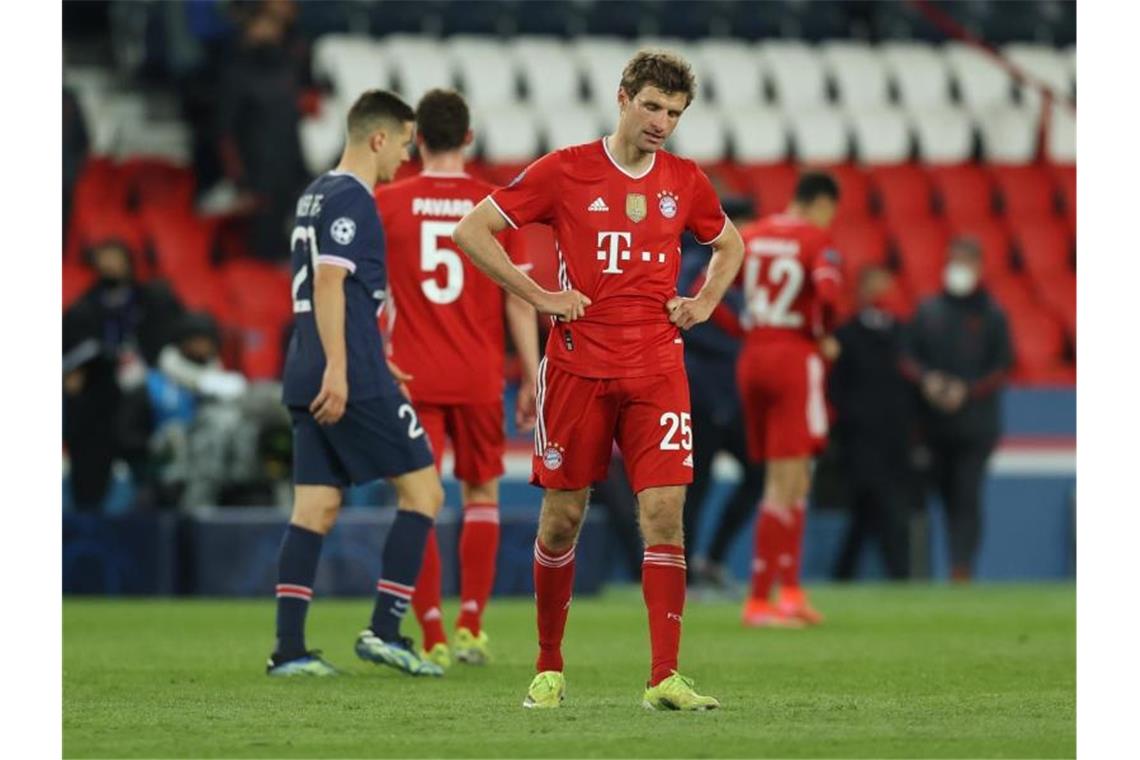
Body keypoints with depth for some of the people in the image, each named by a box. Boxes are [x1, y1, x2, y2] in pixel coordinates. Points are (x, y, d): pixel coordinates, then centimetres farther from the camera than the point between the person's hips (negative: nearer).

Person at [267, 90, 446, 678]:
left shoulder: (316, 195, 19)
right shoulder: (351, 200, -10)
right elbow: (327, 282, -19)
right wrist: (337, 369, -24)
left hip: (310, 381, 9)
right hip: (353, 381, -9)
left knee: (314, 509, 6)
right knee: (422, 492, -2)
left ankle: (289, 650, 0)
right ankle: (384, 630, -6)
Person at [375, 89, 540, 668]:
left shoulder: (385, 204, -1)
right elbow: (519, 300, -1)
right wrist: (532, 377, 5)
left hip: (412, 378, -1)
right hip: (478, 379, 1)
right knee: (481, 496, 16)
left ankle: (433, 637, -6)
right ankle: (471, 625, 7)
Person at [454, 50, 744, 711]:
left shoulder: (686, 182, 8)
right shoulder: (565, 171, -2)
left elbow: (730, 244, 28)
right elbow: (473, 230, 1)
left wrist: (706, 302, 10)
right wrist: (538, 295, -5)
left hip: (657, 369, 2)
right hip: (578, 366, -2)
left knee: (664, 512, -10)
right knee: (563, 518, 4)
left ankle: (665, 678, -12)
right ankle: (550, 668, 20)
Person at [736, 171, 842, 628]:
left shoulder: (752, 236, 11)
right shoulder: (817, 241, -7)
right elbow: (827, 294, -24)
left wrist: (747, 331, 14)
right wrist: (825, 338, -5)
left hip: (752, 356, 6)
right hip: (795, 358, -6)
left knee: (794, 480, 16)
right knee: (785, 481, -3)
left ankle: (790, 587, 11)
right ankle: (759, 599, -6)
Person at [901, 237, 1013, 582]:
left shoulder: (991, 315, 3)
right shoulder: (928, 310, 11)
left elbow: (1003, 366, 0)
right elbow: (908, 356, 10)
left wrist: (968, 391, -13)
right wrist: (926, 379, -11)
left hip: (976, 421, -3)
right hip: (935, 422, 3)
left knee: (967, 495, -13)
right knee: (947, 496, 5)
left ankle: (961, 567, -21)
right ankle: (958, 563, 11)